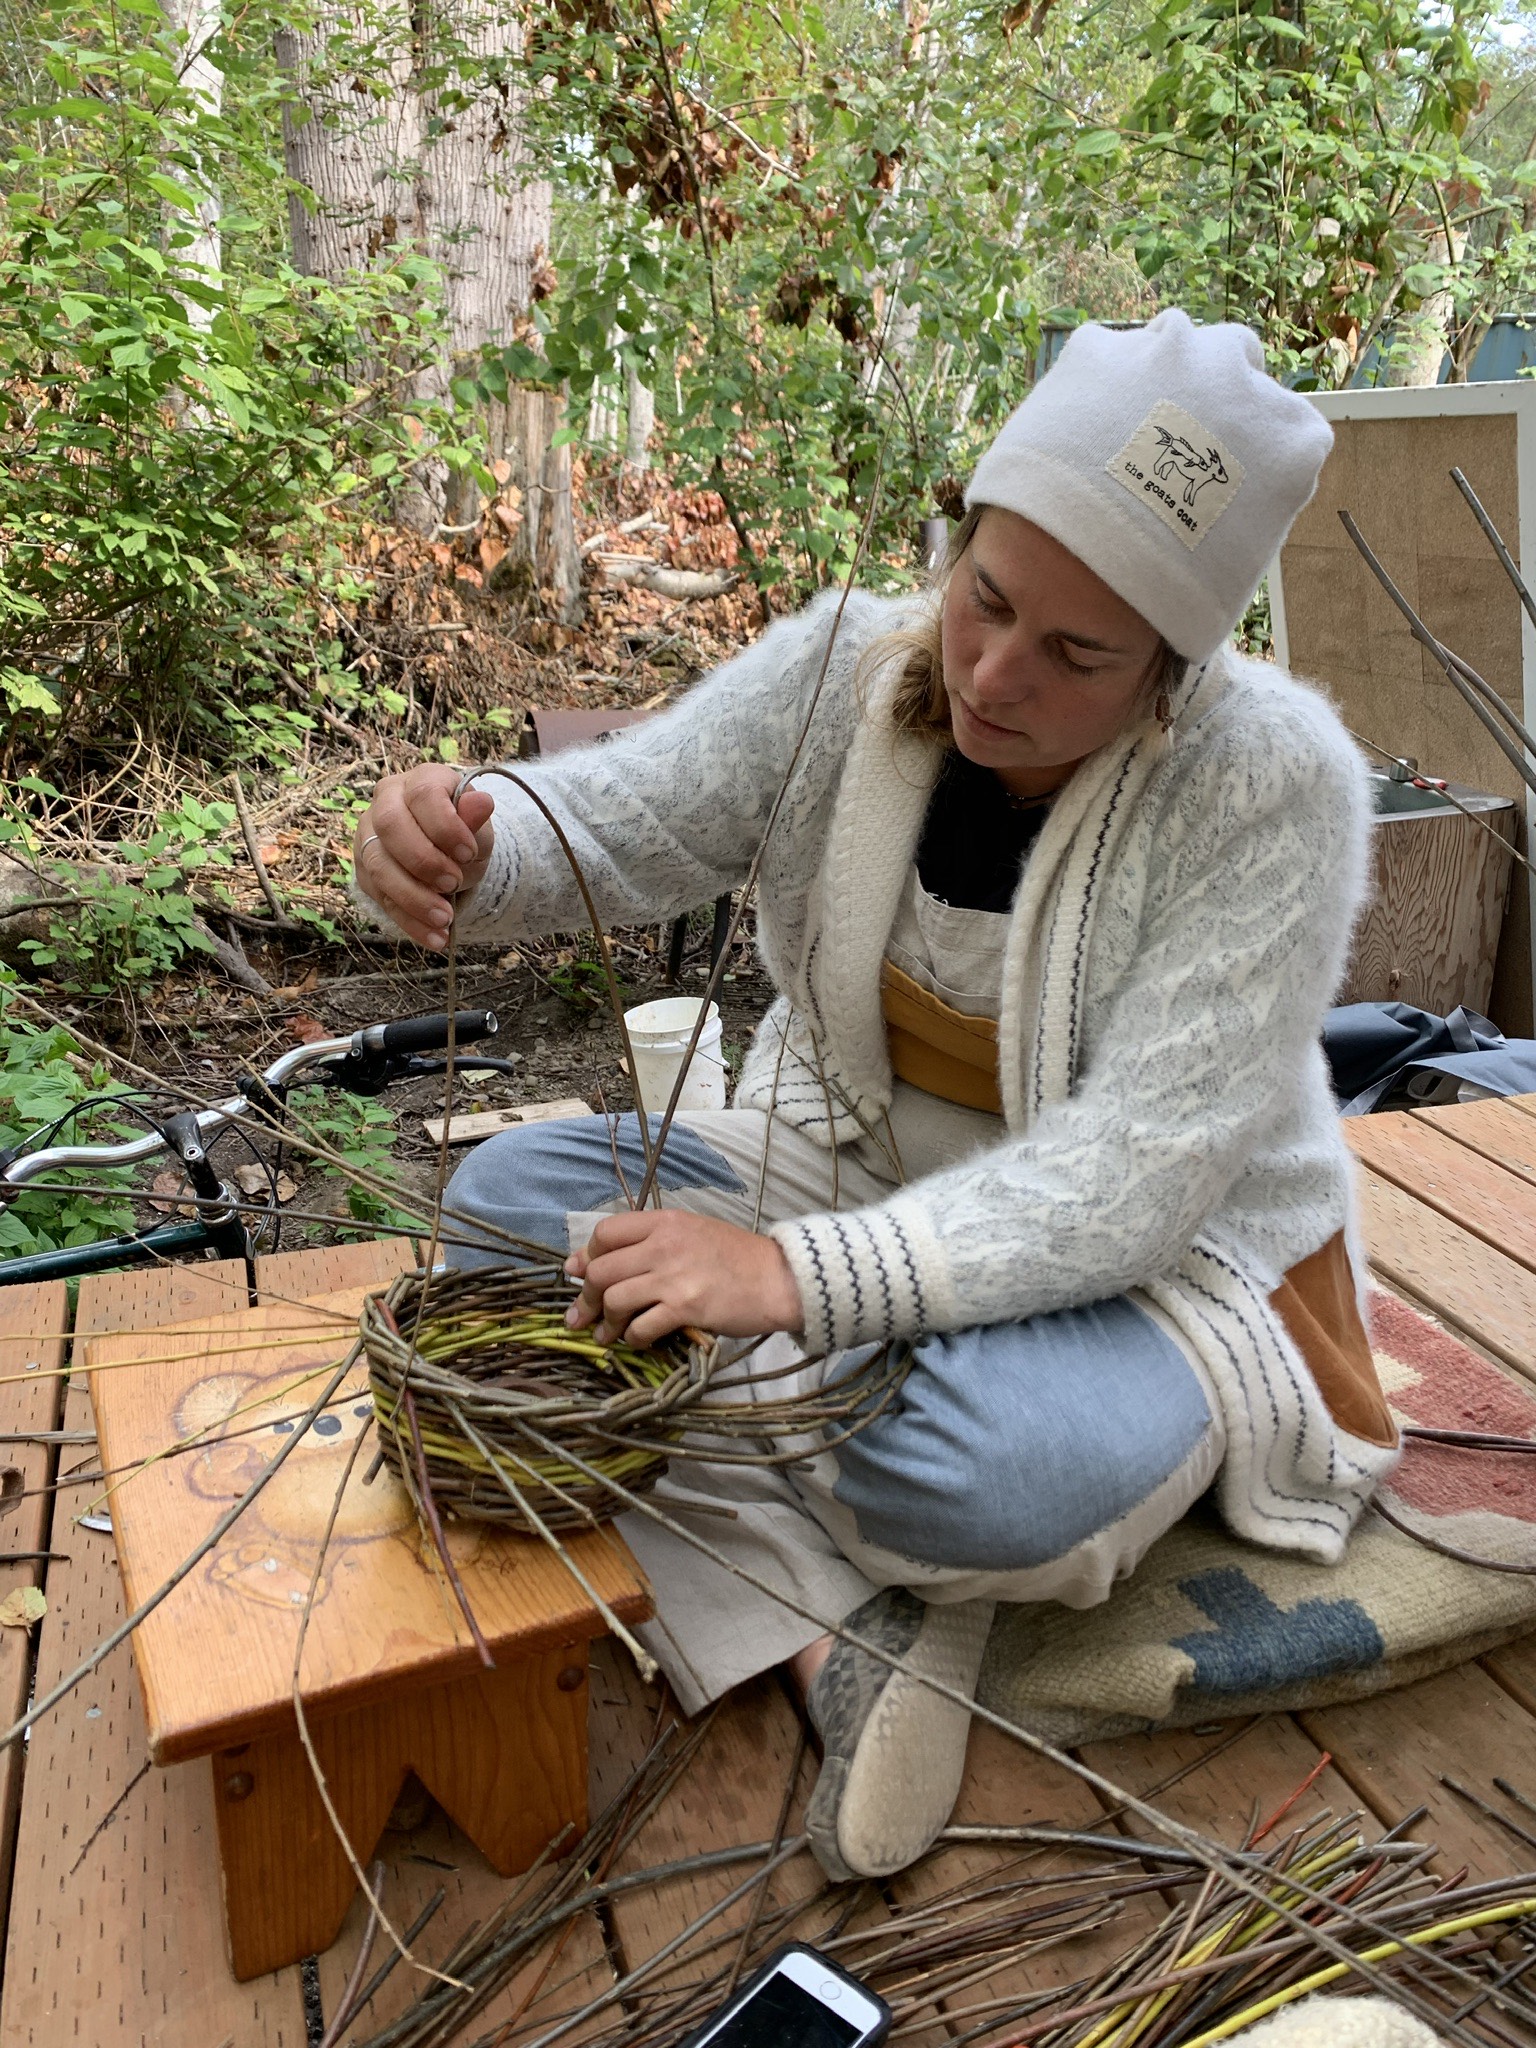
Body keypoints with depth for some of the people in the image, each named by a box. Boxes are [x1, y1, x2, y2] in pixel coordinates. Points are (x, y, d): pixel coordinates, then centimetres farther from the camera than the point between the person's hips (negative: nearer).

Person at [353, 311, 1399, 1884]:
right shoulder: (847, 665, -10)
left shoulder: (1275, 783, -22)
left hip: (1150, 1263, -4)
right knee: (508, 1193, -12)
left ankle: (754, 1561, 0)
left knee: (975, 1462, -38)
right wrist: (459, 842, -36)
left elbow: (1131, 1179, -28)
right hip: (848, 1180, 5)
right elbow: (609, 827, -10)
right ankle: (846, 1622, -19)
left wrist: (798, 1275, -40)